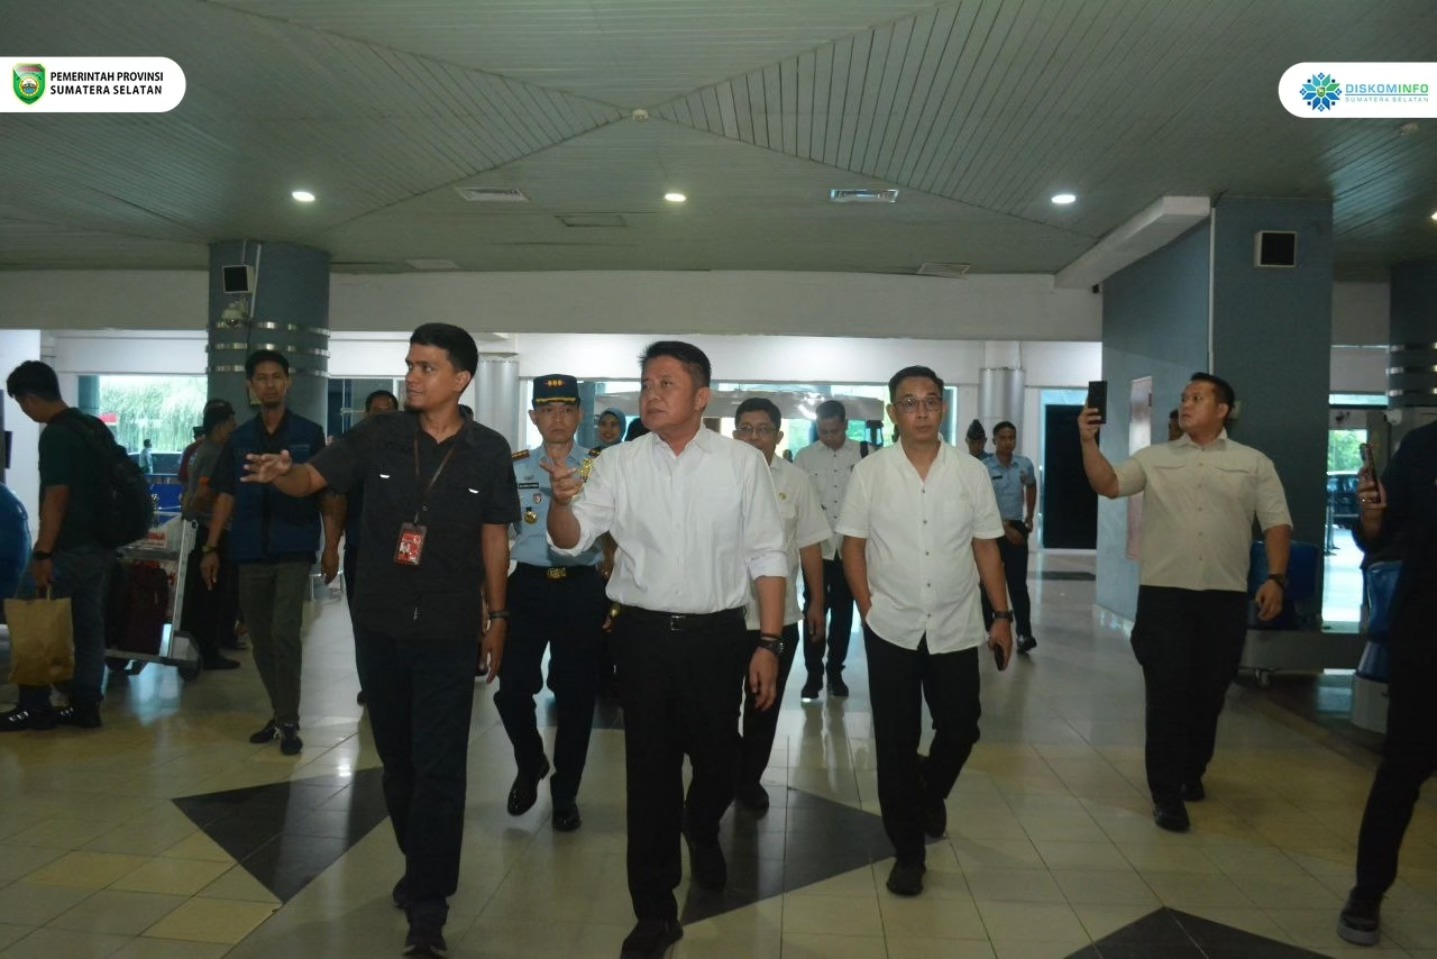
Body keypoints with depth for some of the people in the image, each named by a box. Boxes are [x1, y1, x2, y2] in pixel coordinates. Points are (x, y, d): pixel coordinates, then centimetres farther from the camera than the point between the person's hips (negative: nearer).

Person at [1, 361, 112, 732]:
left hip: (69, 549, -8)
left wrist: (43, 553, -18)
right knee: (89, 626, 10)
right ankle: (86, 705, 14)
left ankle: (34, 708, 10)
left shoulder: (55, 435, -16)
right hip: (99, 545, 8)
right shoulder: (96, 427, 11)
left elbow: (56, 498, -20)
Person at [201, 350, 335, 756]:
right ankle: (280, 713, 23)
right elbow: (226, 496, 11)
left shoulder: (309, 434, 2)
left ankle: (288, 722, -3)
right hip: (250, 552, 4)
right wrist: (212, 548, 5)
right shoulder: (239, 439, 10)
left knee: (284, 634, -13)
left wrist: (331, 546, -5)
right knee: (261, 640, 9)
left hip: (294, 550, -4)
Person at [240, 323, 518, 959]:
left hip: (449, 632, -2)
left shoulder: (488, 451, -5)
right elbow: (312, 478, -9)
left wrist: (497, 615, 6)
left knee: (437, 767, 0)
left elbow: (494, 537, 2)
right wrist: (281, 474, -33)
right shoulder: (378, 436, -4)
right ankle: (421, 865, 39)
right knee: (397, 757, 17)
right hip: (380, 626, 2)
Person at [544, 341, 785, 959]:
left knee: (718, 762, 15)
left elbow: (765, 556, -1)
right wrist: (562, 501, -28)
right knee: (649, 772, 8)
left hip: (717, 635, 0)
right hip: (642, 635, 1)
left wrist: (769, 644, -5)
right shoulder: (617, 464, 0)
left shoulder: (743, 463, -3)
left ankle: (701, 829, 52)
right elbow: (571, 541, -6)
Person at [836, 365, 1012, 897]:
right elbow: (853, 545, 0)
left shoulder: (971, 472, -1)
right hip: (891, 628, -1)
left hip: (956, 627, 2)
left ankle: (929, 792, 44)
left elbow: (986, 549, 4)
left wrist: (1002, 616, 1)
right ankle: (907, 850, 20)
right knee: (896, 741, 5)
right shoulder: (870, 472, -4)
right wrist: (869, 608, -7)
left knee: (961, 728, 11)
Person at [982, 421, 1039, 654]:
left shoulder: (1025, 465, 2)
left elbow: (1032, 487, 24)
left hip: (1017, 528, 2)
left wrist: (1030, 517, 19)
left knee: (1018, 583, -4)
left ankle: (1023, 635, -8)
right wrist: (1005, 528, -20)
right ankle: (988, 627, 25)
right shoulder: (984, 468, -11)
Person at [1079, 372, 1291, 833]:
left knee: (1209, 692, 12)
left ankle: (1192, 771, 34)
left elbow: (1277, 523, 4)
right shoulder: (1154, 458, 7)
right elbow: (1107, 485, -3)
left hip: (1225, 597, 1)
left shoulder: (1254, 463, 7)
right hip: (1164, 593, -1)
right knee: (1167, 693, -1)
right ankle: (1166, 792, 7)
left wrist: (1276, 578, -8)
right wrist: (1088, 442, -16)